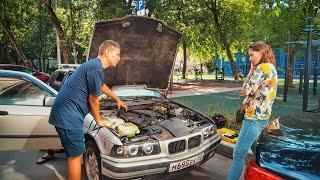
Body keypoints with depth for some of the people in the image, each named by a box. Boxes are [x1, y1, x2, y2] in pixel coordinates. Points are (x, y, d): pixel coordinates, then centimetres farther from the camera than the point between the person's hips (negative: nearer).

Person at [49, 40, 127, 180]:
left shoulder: (94, 65, 14)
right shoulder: (96, 69, -19)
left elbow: (102, 86, 33)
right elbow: (93, 100, -13)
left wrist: (117, 99, 45)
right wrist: (99, 120, 3)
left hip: (65, 112, 10)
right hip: (68, 115, -10)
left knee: (75, 153, 20)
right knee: (76, 154, 1)